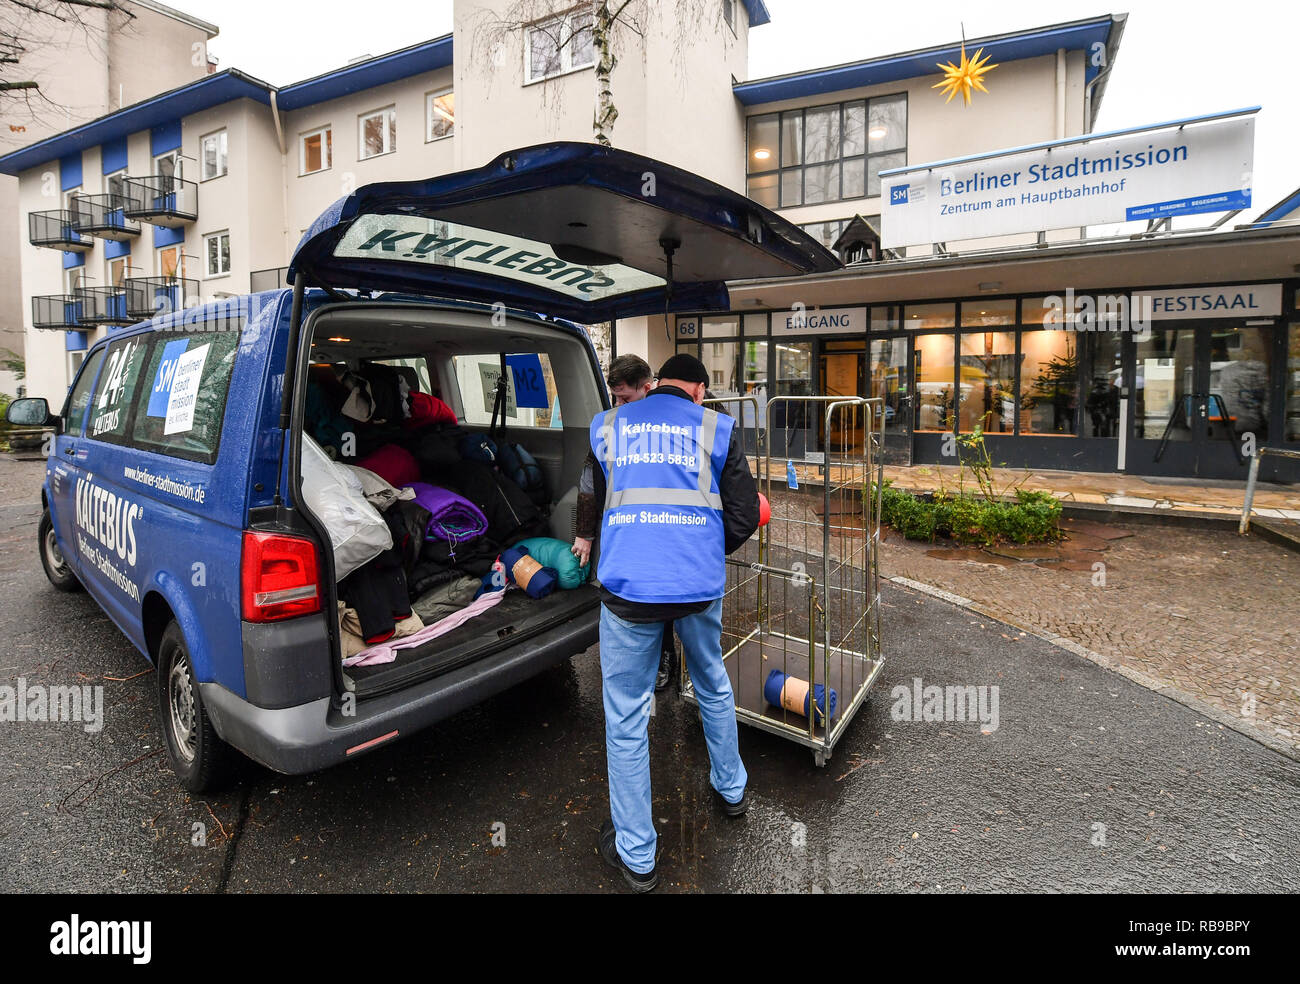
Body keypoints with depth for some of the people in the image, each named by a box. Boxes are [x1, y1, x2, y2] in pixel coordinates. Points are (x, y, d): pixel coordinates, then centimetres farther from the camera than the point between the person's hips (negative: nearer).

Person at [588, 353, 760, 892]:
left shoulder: (606, 427, 11)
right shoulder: (717, 428, 5)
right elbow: (743, 519, 3)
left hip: (628, 586, -1)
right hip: (700, 585, 1)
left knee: (627, 717, 11)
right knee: (713, 686, 27)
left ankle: (636, 855, 24)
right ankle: (731, 788, 48)